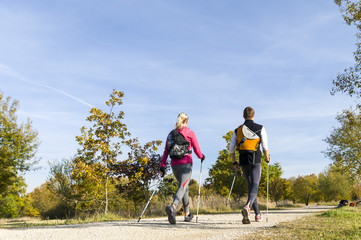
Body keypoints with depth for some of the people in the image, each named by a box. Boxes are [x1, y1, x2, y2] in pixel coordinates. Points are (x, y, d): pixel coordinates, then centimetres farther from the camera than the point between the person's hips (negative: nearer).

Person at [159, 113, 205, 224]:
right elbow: (197, 150, 4)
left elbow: (166, 151, 5)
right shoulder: (190, 133, 0)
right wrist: (202, 157, 23)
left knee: (185, 187, 21)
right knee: (182, 187, -13)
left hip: (174, 165, 5)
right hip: (186, 164, -5)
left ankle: (187, 214, 27)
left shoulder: (171, 134, 10)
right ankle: (172, 207, -41)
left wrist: (162, 166, 4)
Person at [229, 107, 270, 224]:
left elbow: (231, 149, 7)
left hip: (243, 161, 3)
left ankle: (258, 214, 21)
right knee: (254, 186, -8)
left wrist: (234, 162, 19)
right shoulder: (260, 128, 3)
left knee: (250, 186, 16)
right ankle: (247, 207, -36)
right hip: (255, 161, -3)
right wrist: (267, 158, 13)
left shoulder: (237, 130, 11)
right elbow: (265, 147, -4)